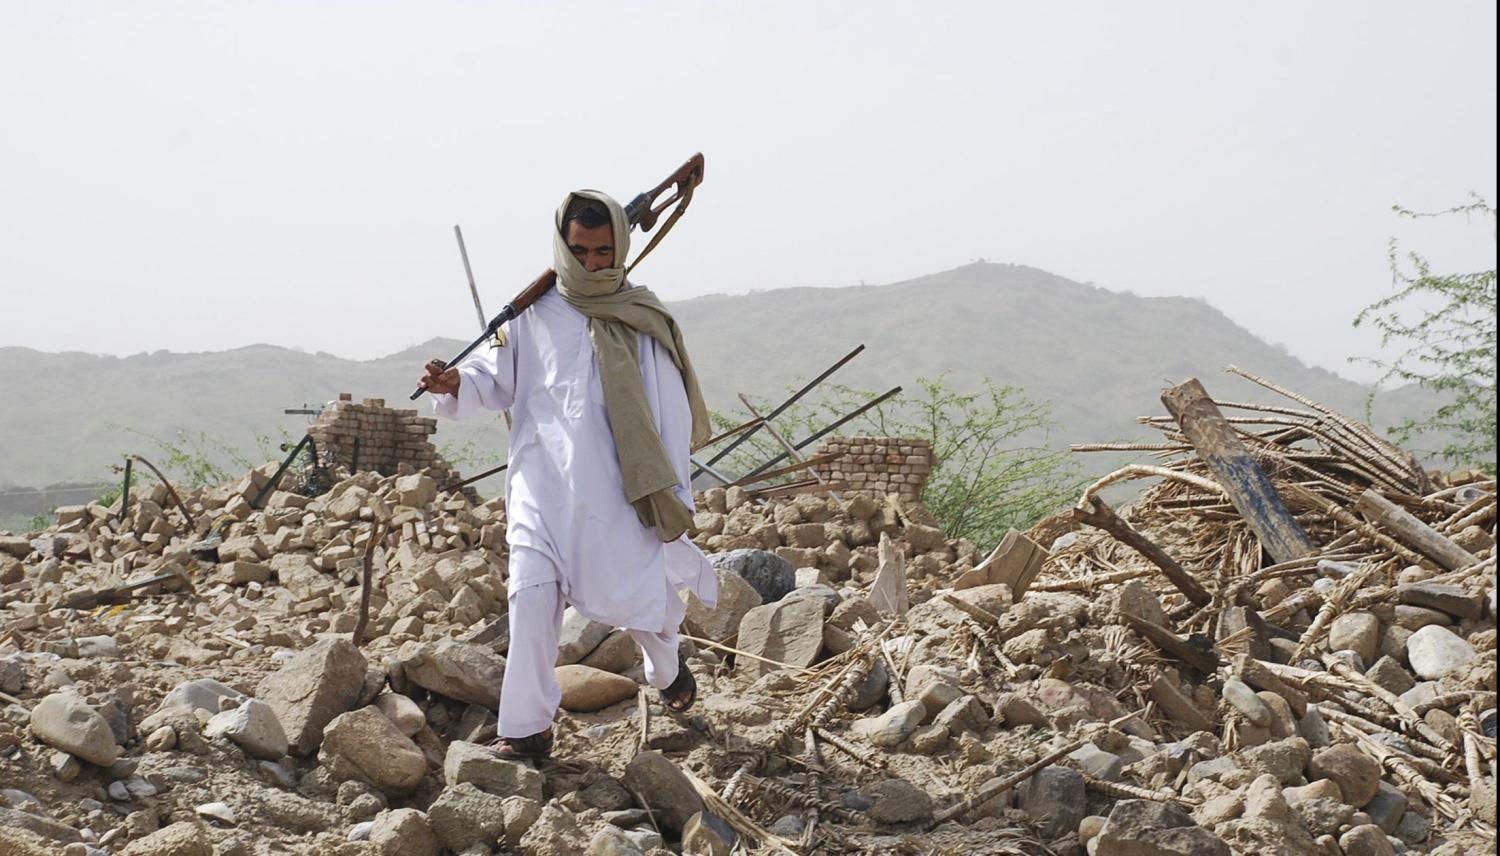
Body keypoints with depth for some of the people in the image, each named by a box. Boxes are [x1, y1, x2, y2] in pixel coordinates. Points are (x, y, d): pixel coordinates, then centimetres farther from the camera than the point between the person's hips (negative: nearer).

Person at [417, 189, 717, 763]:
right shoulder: (533, 315, 4)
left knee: (635, 596, 7)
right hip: (542, 484, 0)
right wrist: (455, 385, -13)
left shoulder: (643, 321, 3)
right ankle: (527, 729, -4)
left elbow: (670, 412, 5)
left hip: (618, 490, 0)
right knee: (531, 598, -12)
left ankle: (667, 668, 43)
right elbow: (495, 380, 10)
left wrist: (673, 496, 2)